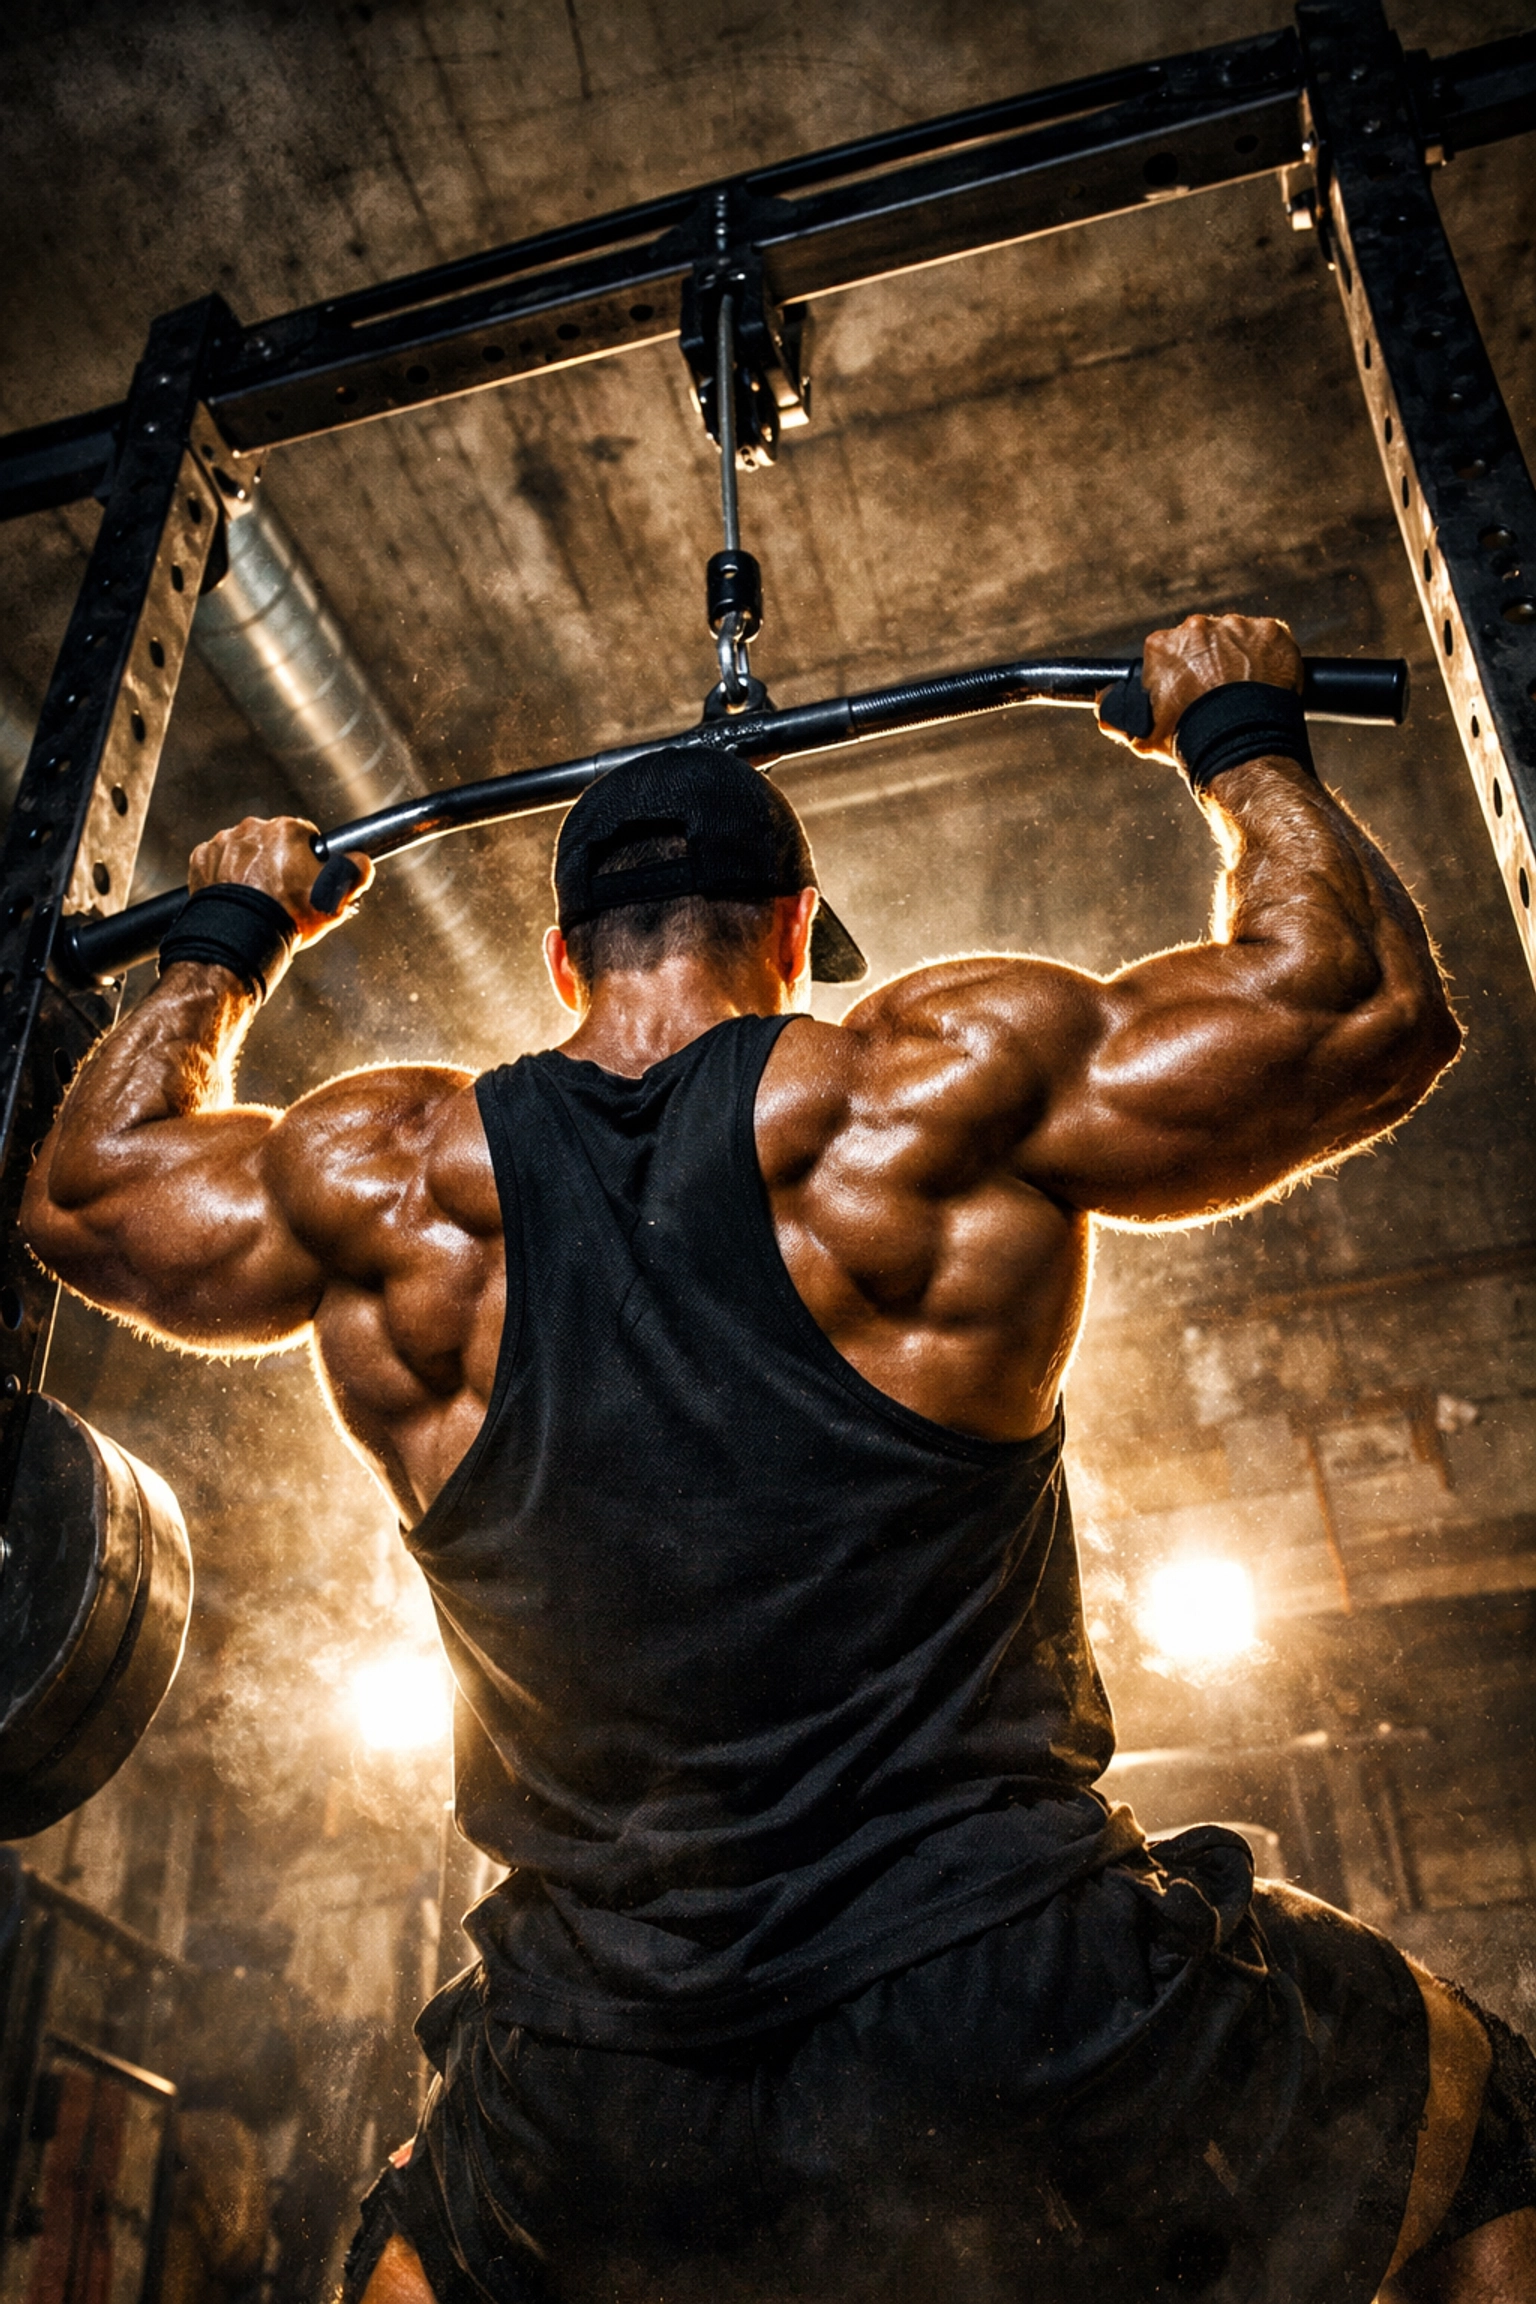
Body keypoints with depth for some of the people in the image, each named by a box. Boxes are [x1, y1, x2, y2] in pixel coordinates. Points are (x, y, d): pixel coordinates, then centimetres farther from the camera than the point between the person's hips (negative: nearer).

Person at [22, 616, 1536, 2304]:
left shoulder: (388, 1184, 0)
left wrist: (225, 943, 34)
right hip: (1021, 2054, -3)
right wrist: (1243, 739, 16)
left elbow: (87, 1187, 19)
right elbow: (1372, 1003, 0)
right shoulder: (943, 1086, -9)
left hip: (608, 2136, 4)